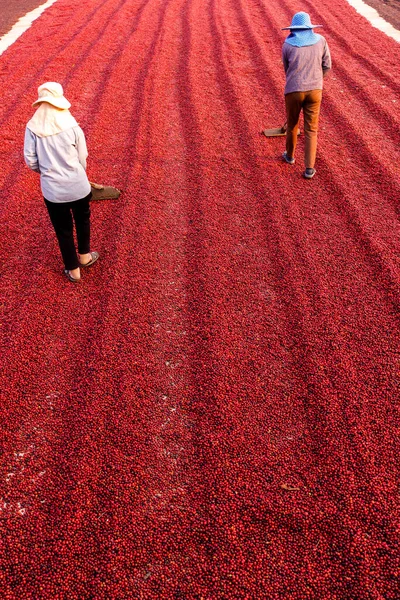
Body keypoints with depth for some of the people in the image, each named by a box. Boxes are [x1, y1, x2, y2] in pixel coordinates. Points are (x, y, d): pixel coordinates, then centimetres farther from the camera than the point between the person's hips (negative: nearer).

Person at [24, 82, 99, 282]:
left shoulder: (32, 127, -8)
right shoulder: (72, 126, -10)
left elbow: (30, 160, -6)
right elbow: (83, 158, -4)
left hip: (52, 190, 0)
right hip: (78, 186, 0)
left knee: (63, 230, 16)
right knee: (82, 221, 26)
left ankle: (73, 270, 29)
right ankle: (84, 255, 45)